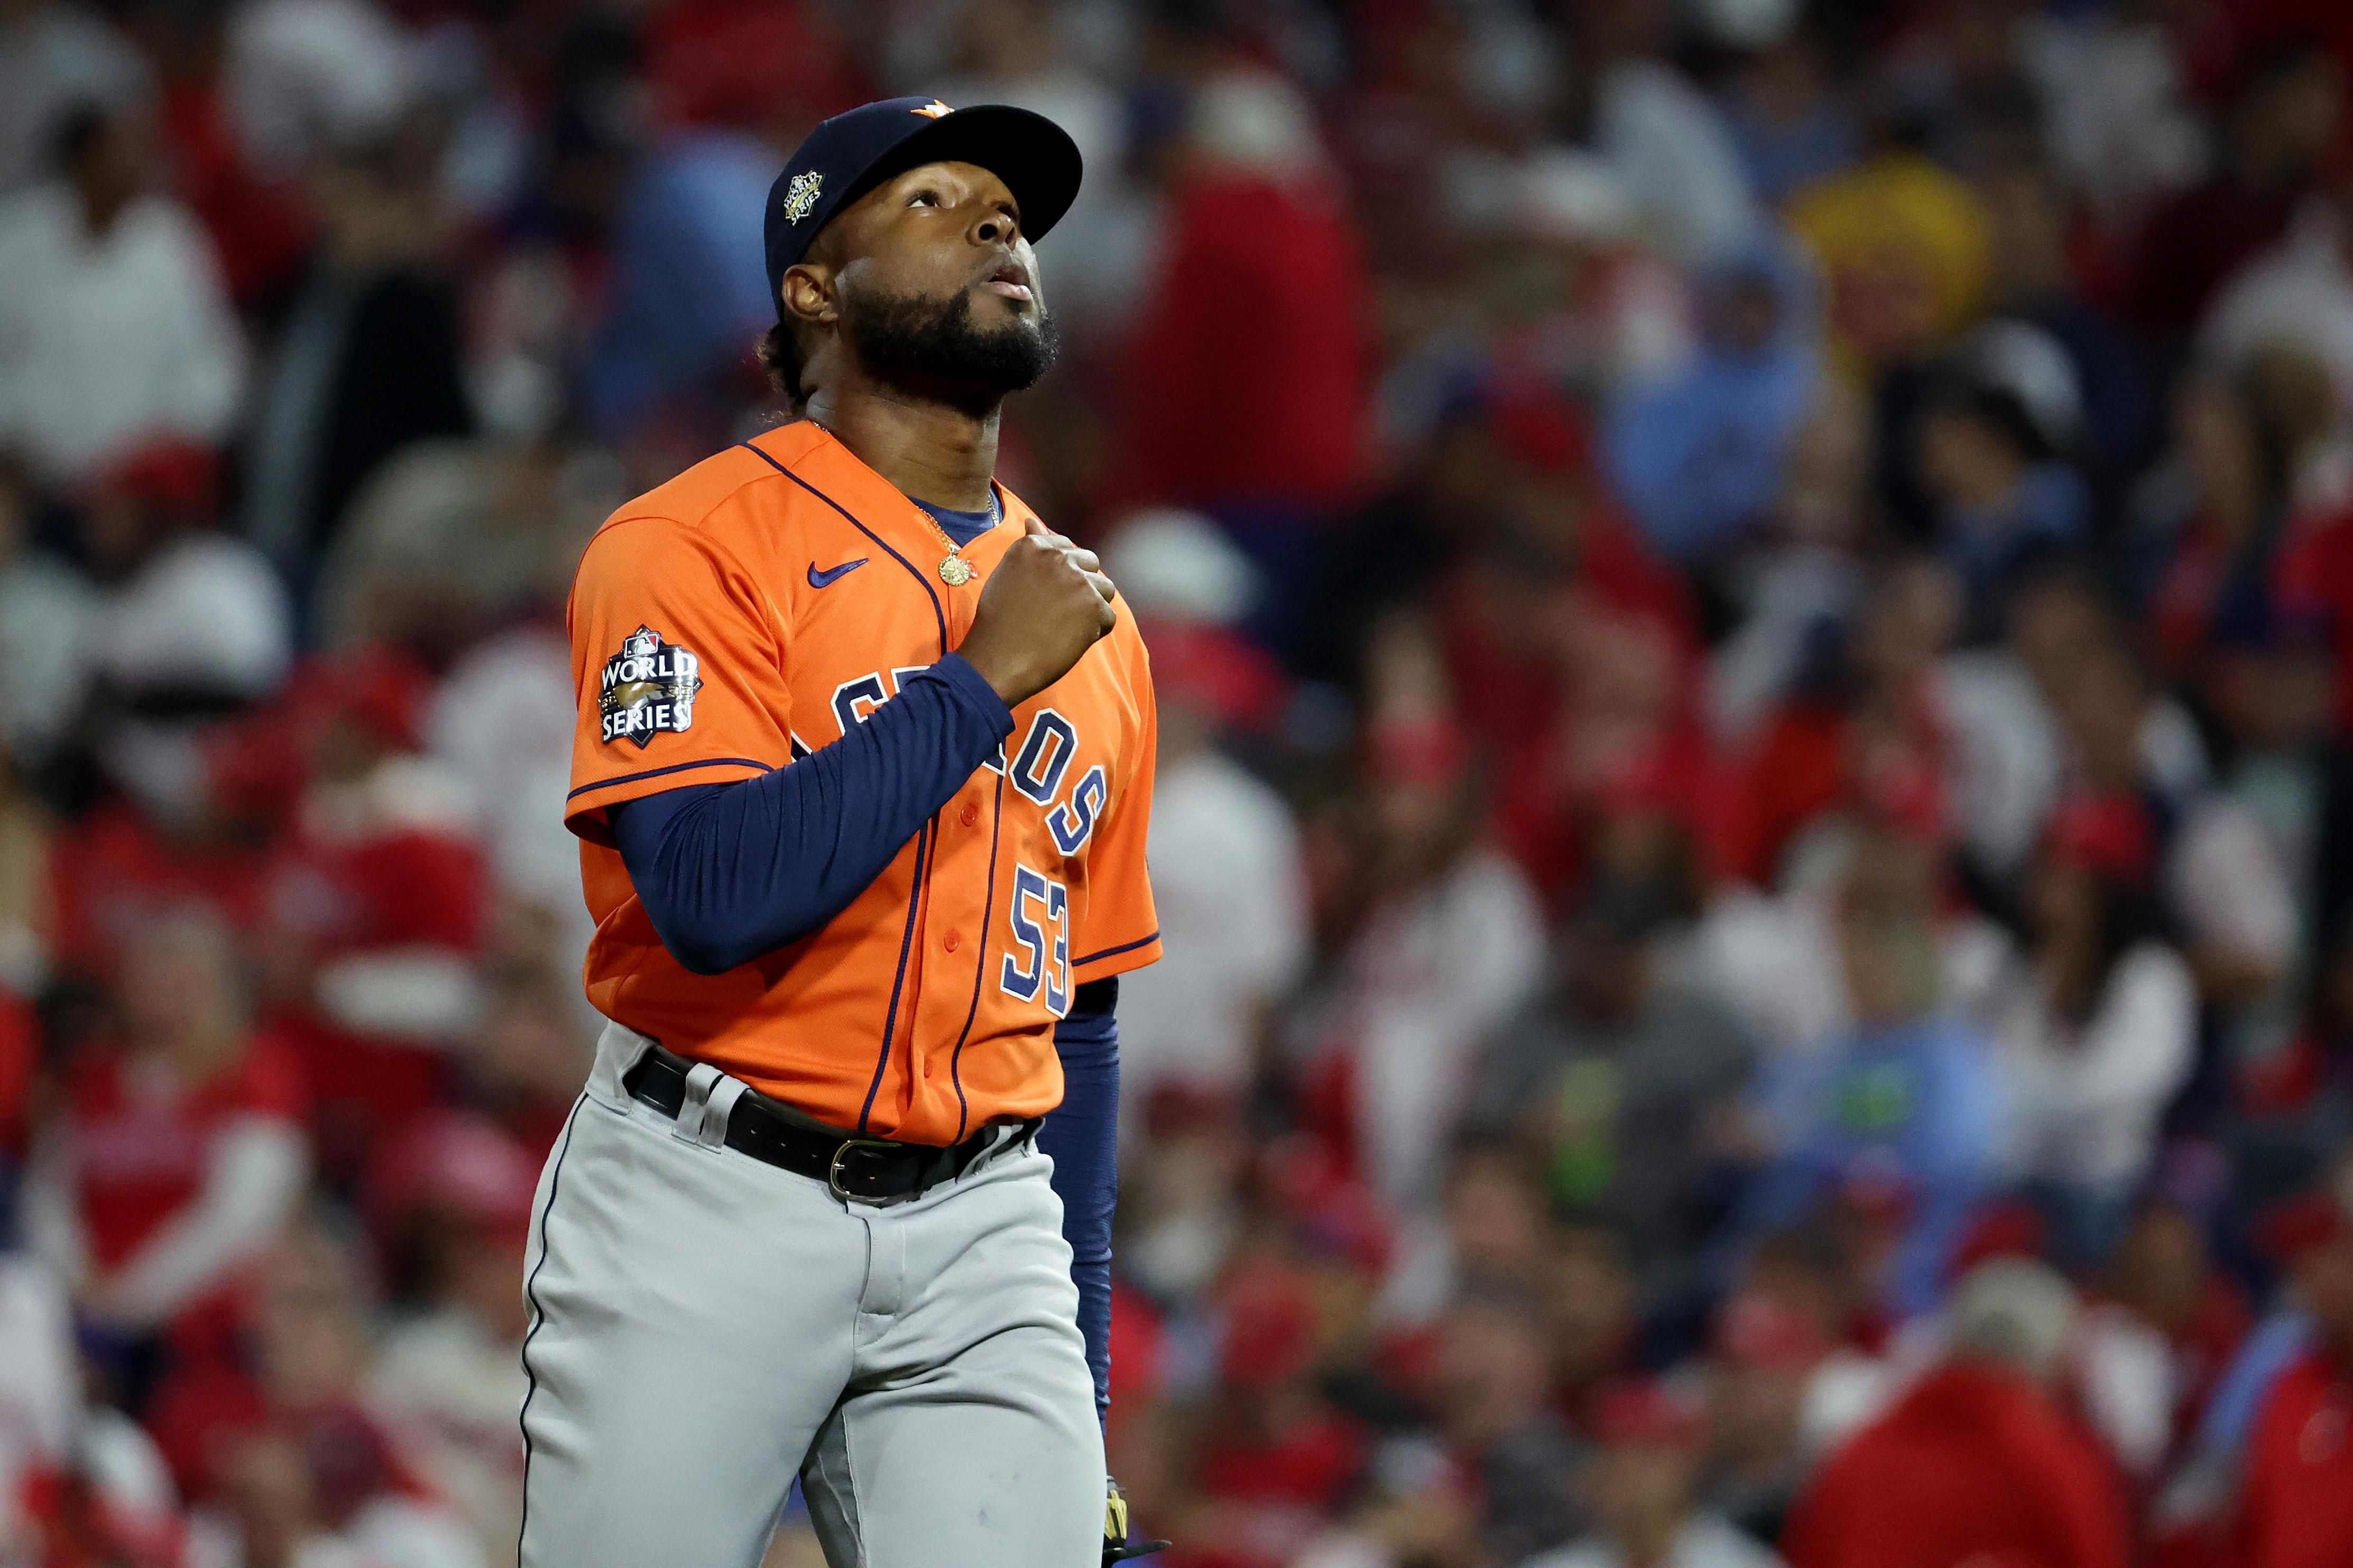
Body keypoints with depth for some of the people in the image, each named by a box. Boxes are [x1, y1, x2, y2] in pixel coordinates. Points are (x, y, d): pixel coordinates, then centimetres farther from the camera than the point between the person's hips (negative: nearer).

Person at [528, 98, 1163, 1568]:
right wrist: (981, 679, -13)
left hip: (985, 1240, 4)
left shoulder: (1088, 623, 14)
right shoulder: (696, 546, -4)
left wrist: (1077, 1376, 16)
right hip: (704, 1224, -4)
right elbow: (715, 894, -19)